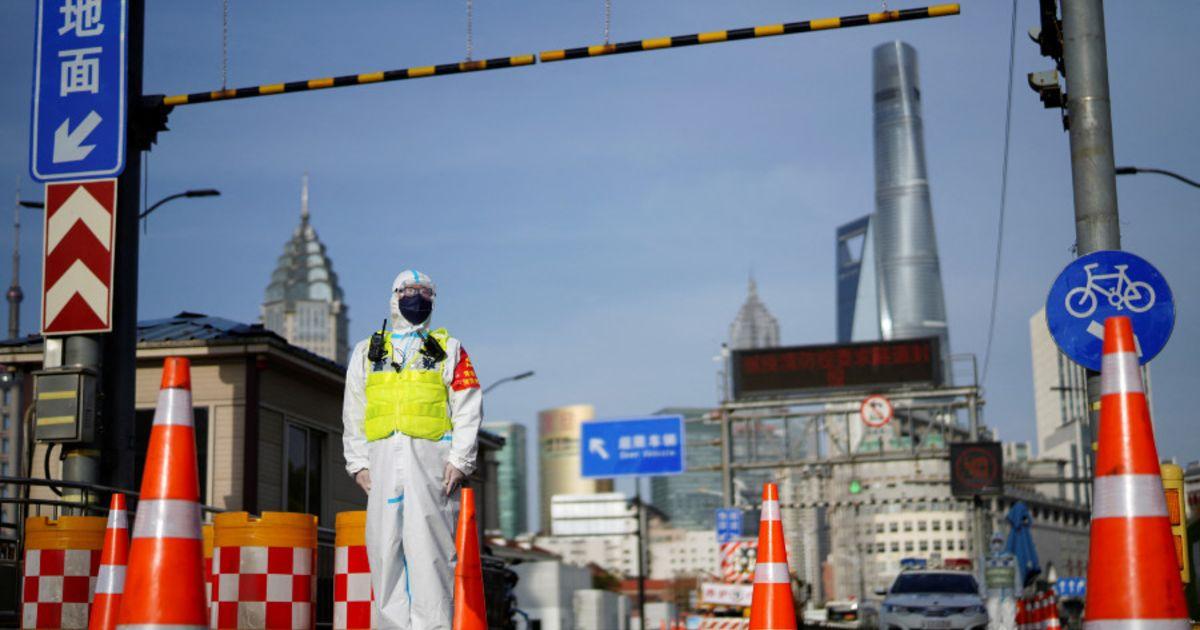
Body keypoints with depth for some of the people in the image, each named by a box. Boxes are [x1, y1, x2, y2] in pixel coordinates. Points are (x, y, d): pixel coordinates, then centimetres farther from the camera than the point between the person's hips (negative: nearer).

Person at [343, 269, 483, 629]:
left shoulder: (449, 349, 15)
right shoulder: (367, 351, 22)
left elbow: (467, 410, 5)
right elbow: (353, 413, 17)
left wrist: (459, 460, -7)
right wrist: (358, 462, 5)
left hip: (431, 460, -2)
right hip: (382, 460, 3)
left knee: (429, 546, -10)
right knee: (385, 546, -2)